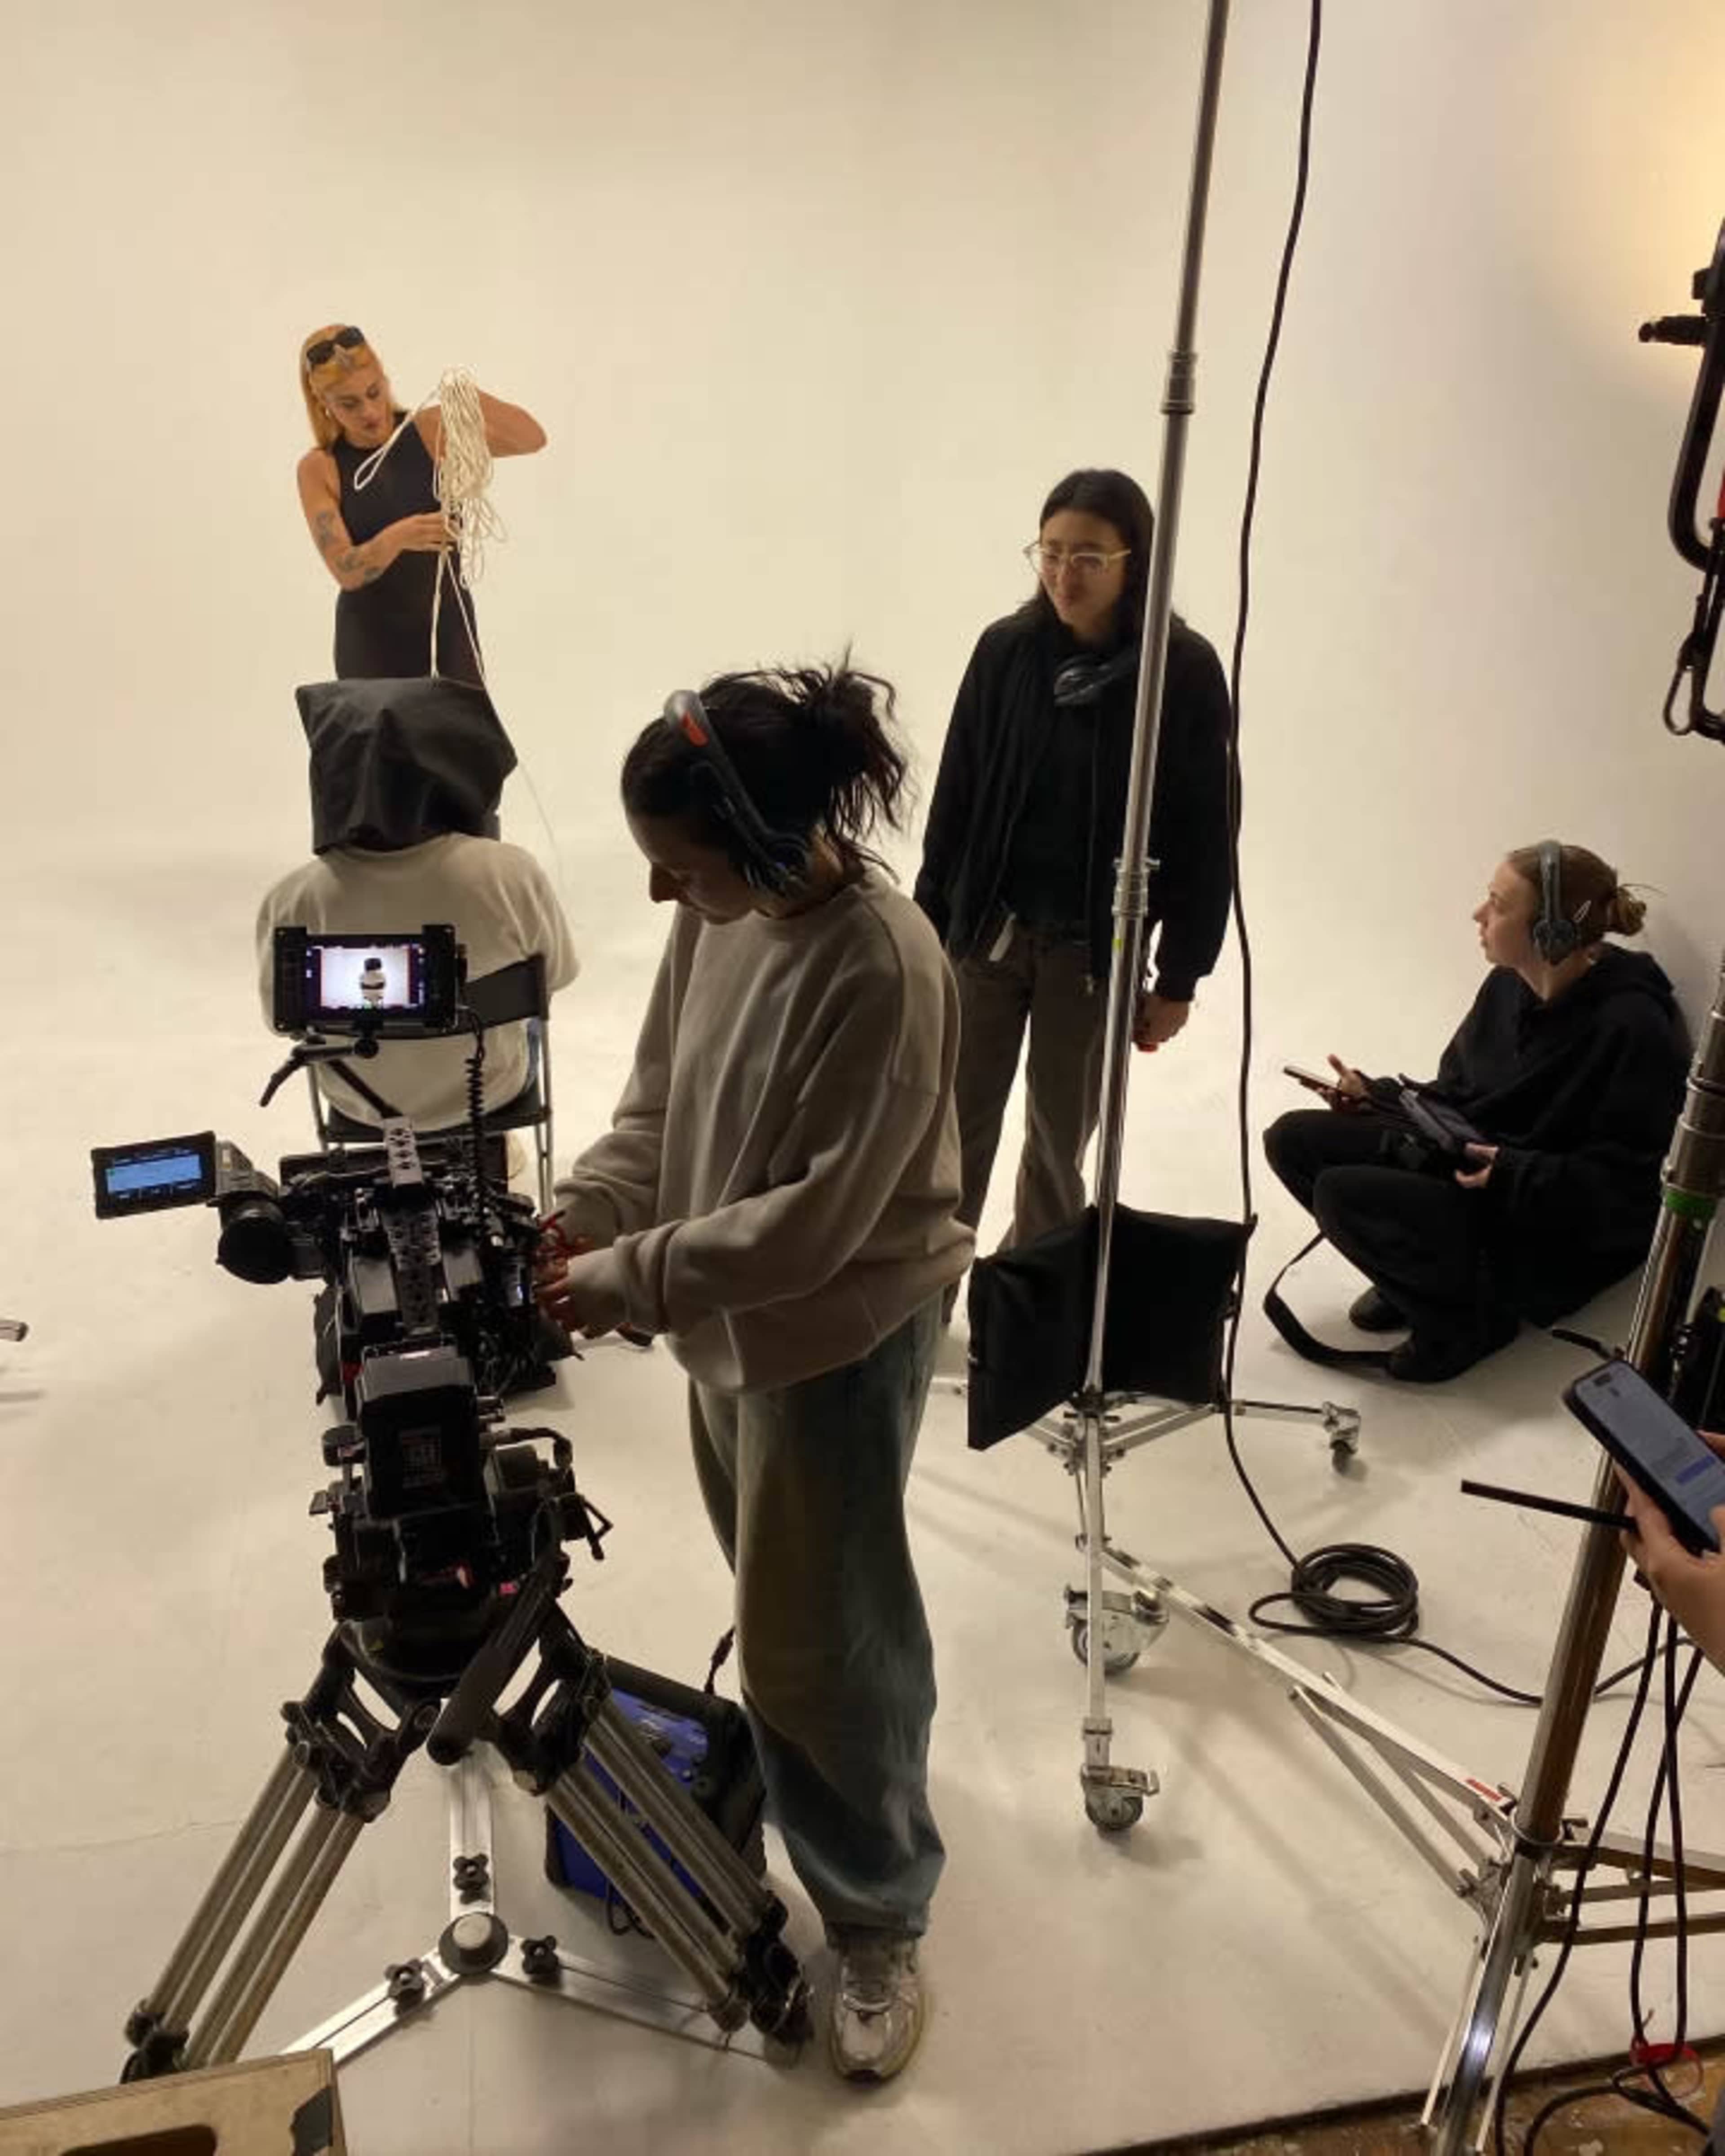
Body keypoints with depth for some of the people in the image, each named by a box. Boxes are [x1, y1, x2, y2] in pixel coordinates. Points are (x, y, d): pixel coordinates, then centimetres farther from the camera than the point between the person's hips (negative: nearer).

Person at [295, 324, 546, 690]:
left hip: (449, 627, 1)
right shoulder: (319, 469, -5)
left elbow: (533, 439, -14)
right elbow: (346, 572, -15)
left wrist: (477, 401, -33)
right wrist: (395, 538, -35)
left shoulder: (431, 430, -4)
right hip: (370, 642, 0)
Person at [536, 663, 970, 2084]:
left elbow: (817, 1222, -27)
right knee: (770, 1594, 26)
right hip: (732, 1315, 8)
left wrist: (630, 1279, -21)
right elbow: (662, 1093, 5)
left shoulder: (882, 970, -29)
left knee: (821, 1638, 5)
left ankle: (880, 1925, 27)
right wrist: (588, 1214, -8)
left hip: (841, 1337, -7)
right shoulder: (721, 911, -6)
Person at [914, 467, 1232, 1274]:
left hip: (1095, 949, -1)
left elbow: (1204, 836, -6)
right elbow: (956, 798, 2)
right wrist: (927, 928, 3)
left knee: (1060, 1142, 12)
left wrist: (1179, 978, -5)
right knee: (955, 1131, 6)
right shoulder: (1006, 650, -4)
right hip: (987, 934, 1)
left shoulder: (1185, 671, -9)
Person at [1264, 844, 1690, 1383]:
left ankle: (1471, 1316, 0)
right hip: (1465, 1158, 8)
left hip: (1559, 1234, -8)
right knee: (1294, 1138, -2)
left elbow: (1630, 1186, -21)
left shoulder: (1633, 1026, -23)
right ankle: (1421, 1274, 12)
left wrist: (1513, 1173, -30)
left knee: (1342, 1194, -25)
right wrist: (1376, 1096, -3)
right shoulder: (1510, 984, -1)